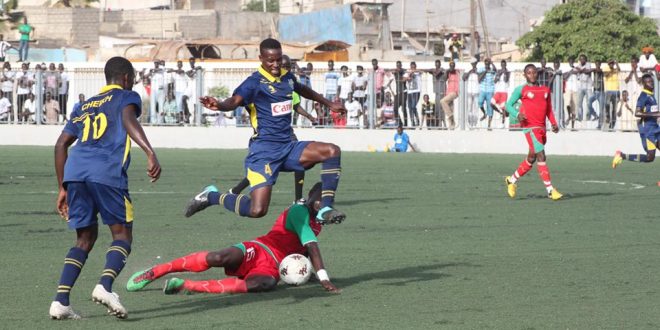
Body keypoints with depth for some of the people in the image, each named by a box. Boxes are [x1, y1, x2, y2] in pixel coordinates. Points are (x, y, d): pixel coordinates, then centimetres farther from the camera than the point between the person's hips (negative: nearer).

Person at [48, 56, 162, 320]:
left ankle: (61, 301, -1)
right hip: (106, 172, -5)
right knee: (122, 235, 5)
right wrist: (150, 153, -21)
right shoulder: (126, 97, 15)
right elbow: (128, 120, -8)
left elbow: (61, 145, 27)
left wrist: (63, 188, 31)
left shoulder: (85, 106, 32)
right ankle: (104, 286, -21)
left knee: (85, 239, 15)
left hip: (74, 171, 5)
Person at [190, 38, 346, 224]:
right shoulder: (255, 82, -12)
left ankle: (325, 209, -7)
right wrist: (220, 105, -53)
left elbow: (303, 90, 36)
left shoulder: (287, 78, 11)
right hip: (264, 150, -7)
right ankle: (212, 196, 10)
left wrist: (329, 104, 45)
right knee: (257, 210, -18)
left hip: (288, 148, 7)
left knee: (332, 151, -11)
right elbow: (235, 100, -31)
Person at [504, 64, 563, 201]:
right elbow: (509, 104, 2)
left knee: (531, 159, 14)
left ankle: (512, 180, 33)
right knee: (541, 156, -15)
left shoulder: (545, 90, 16)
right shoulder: (521, 90, 1)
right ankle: (550, 190, -16)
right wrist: (517, 114, -17)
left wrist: (553, 123, 8)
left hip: (542, 128, 7)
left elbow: (549, 109, 22)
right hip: (530, 127, -7)